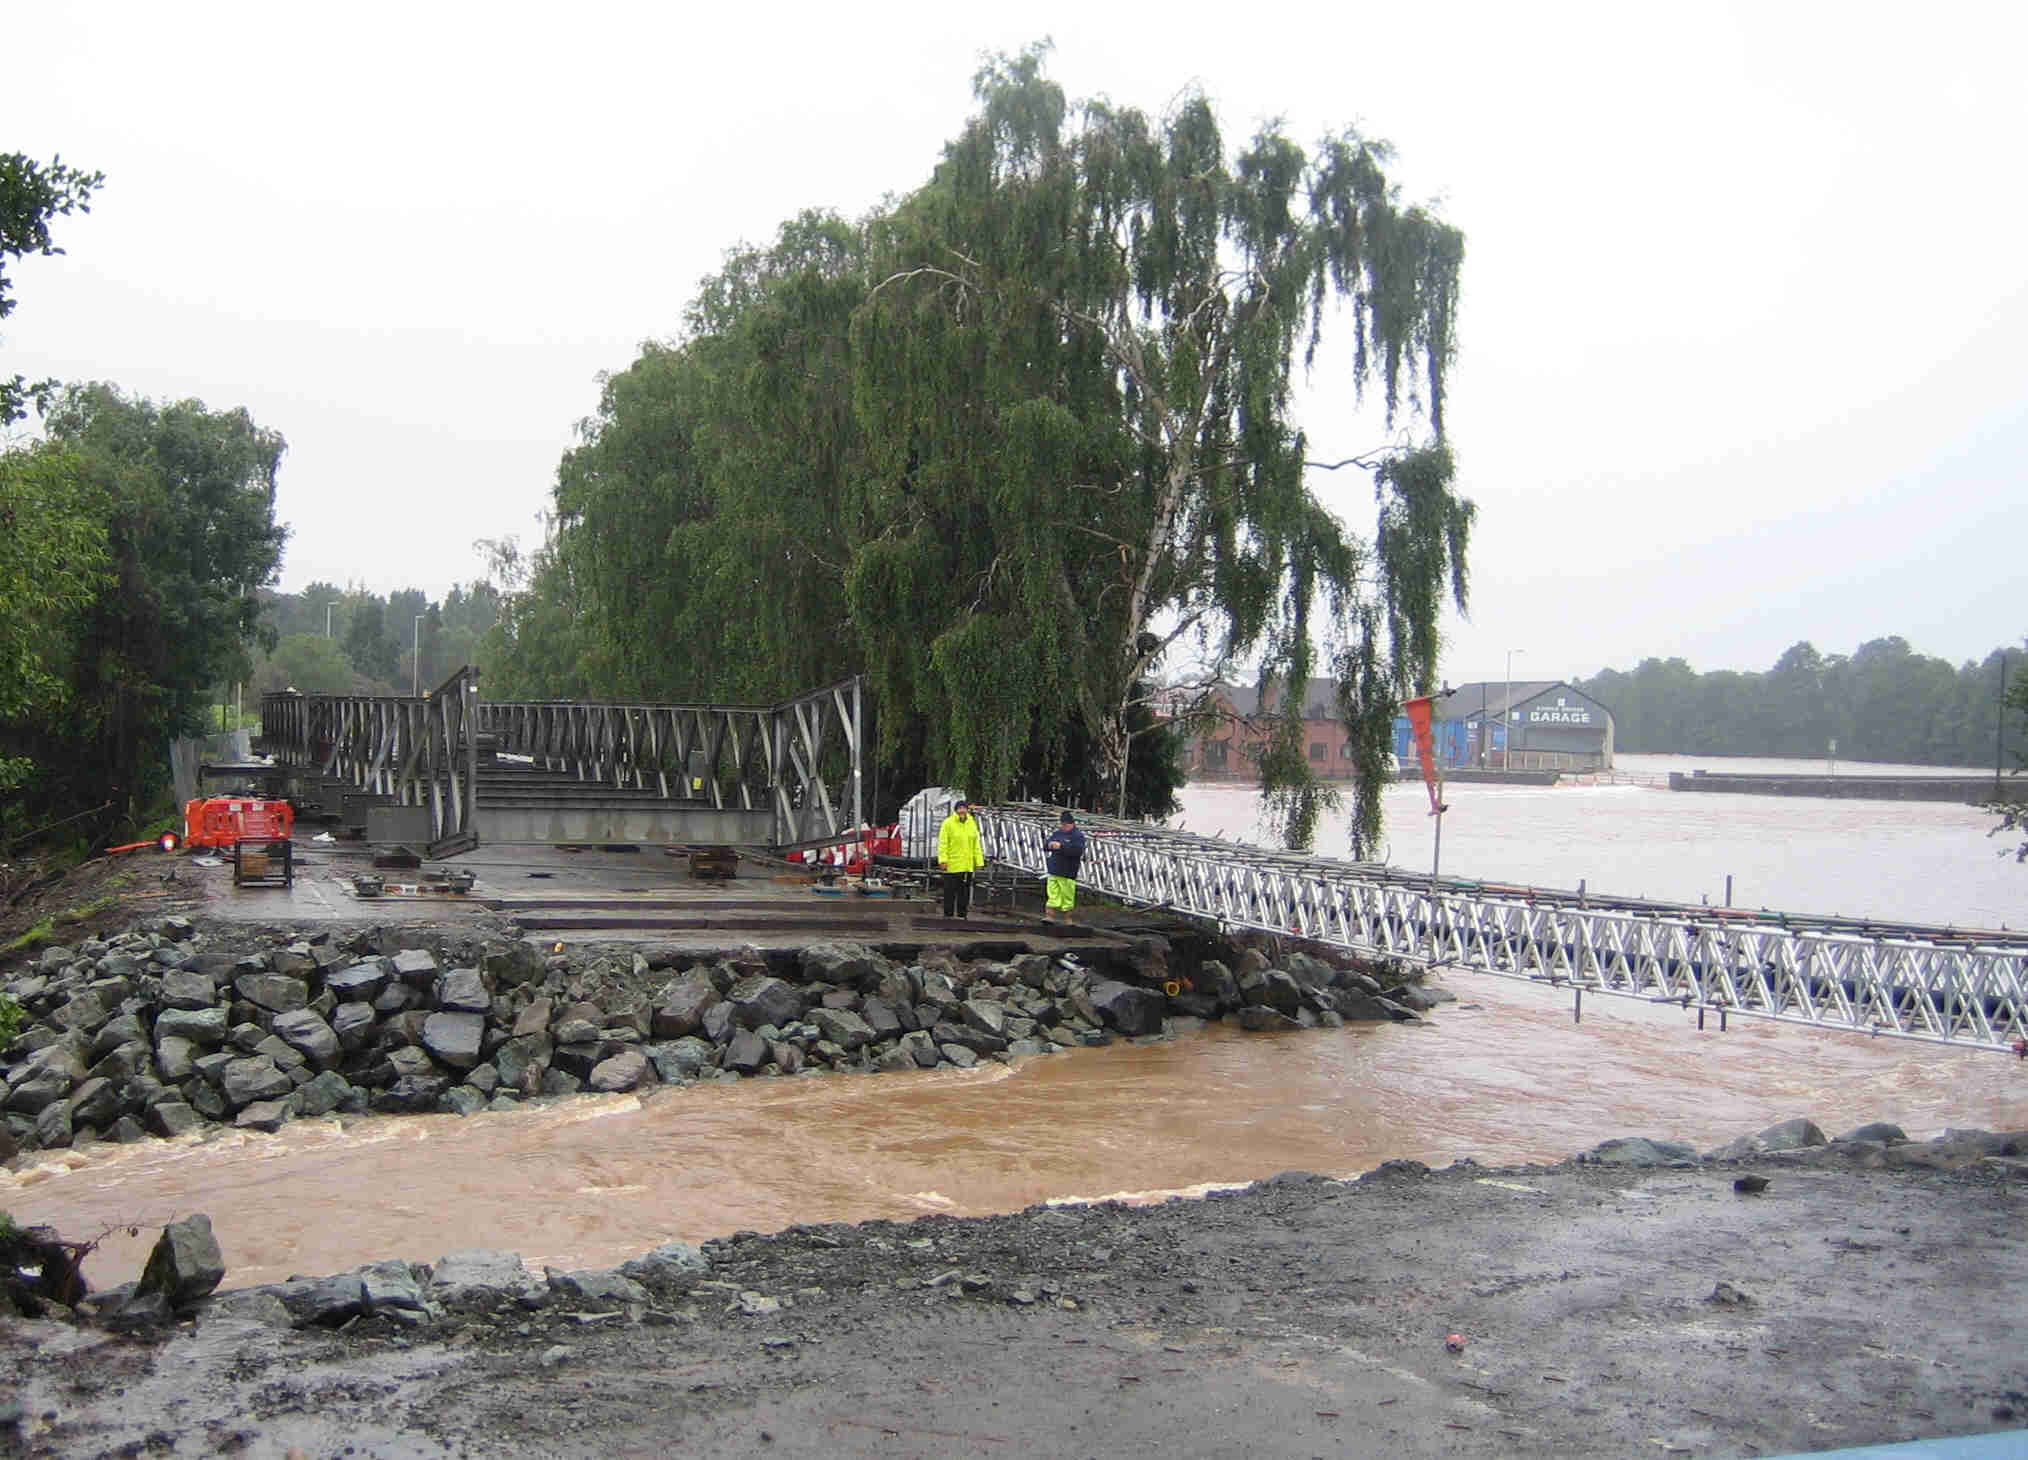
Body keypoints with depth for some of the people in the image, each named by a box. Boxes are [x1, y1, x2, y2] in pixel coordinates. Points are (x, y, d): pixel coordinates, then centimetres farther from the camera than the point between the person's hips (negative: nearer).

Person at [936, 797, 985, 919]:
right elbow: (942, 843, -7)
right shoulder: (948, 823, -5)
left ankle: (962, 915, 16)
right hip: (952, 866, -4)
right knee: (950, 891, 0)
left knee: (965, 892, 9)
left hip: (968, 866, 4)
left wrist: (979, 861, 8)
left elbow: (976, 844, 13)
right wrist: (943, 860, -16)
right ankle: (948, 915, 8)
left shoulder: (972, 823, 9)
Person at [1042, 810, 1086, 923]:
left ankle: (1067, 918, 11)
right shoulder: (1058, 834, 15)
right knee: (1052, 893, 2)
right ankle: (1050, 916, 2)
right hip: (1054, 870, 6)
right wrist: (1049, 845, -9)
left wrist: (1061, 846, -26)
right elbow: (1045, 846, 16)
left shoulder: (1078, 836, -6)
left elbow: (1078, 850, -22)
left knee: (1067, 896, 1)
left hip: (1067, 873, -6)